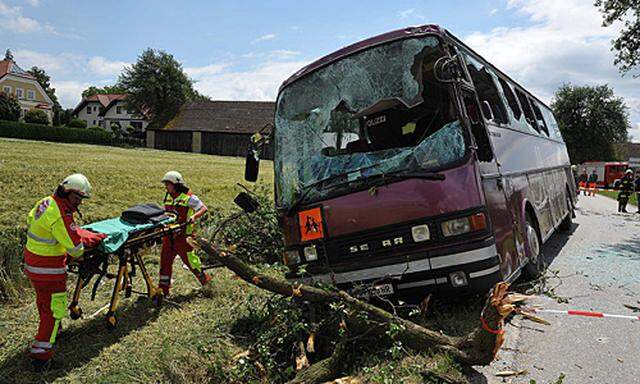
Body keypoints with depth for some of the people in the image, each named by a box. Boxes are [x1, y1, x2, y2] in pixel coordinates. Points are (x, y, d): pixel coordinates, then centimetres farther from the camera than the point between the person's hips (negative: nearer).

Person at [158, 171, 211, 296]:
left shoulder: (189, 198, -11)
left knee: (190, 260, 4)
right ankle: (163, 289, 20)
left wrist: (194, 216, -29)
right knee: (165, 261, 9)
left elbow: (204, 208, -13)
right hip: (168, 236, 7)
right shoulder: (168, 197, 11)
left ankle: (206, 280, 25)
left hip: (183, 236, -7)